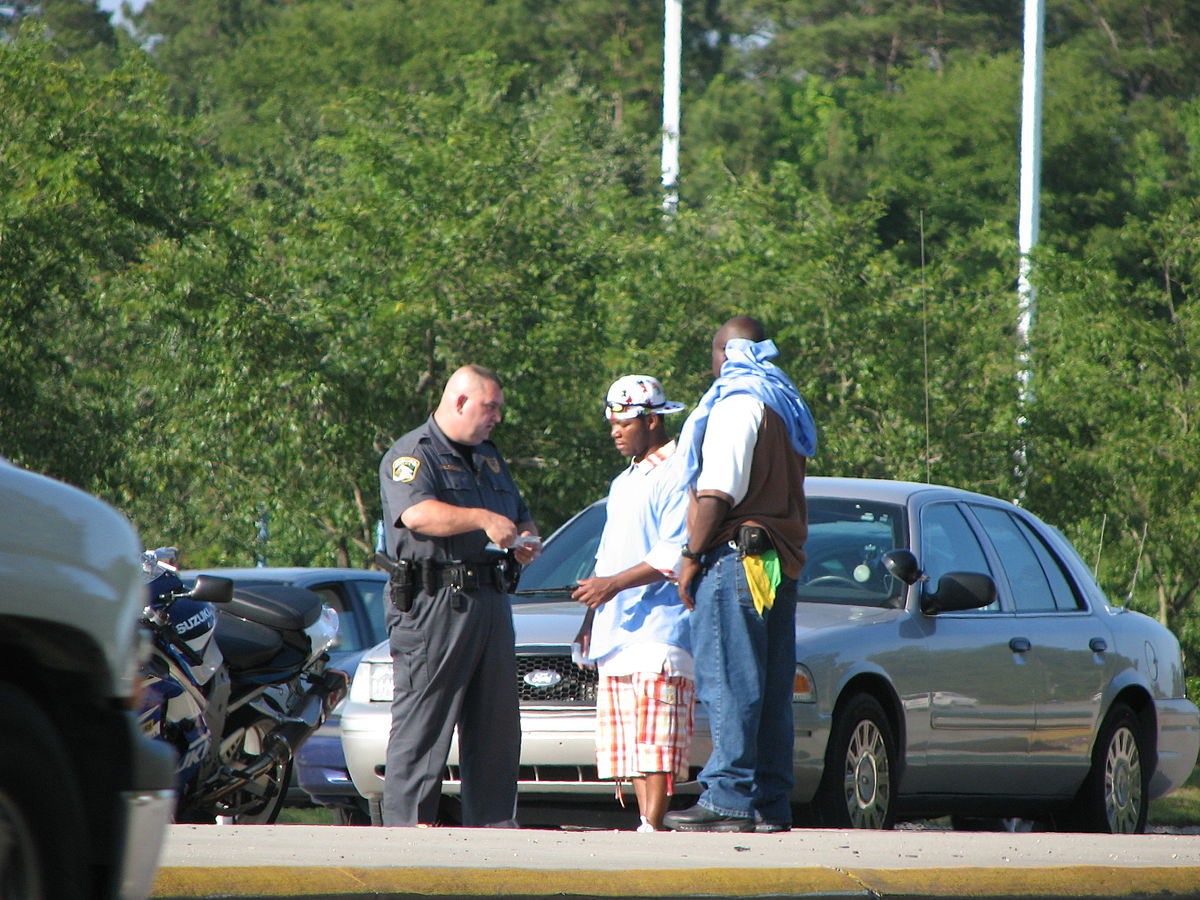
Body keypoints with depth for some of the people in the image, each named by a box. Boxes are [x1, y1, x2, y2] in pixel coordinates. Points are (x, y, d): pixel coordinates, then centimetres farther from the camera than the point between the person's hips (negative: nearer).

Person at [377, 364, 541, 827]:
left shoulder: (488, 456, 23)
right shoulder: (412, 455, -4)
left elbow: (521, 514, 31)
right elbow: (416, 513, -22)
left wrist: (526, 538, 7)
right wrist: (483, 520, -28)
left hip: (491, 602, 8)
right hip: (433, 603, -8)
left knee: (496, 723, 7)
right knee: (422, 724, -8)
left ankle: (493, 824, 11)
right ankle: (408, 824, -7)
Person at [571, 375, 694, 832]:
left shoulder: (675, 477, -6)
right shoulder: (623, 484, 25)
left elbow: (676, 554, -15)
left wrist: (615, 584, -19)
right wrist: (590, 621, 21)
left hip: (657, 632, -9)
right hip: (616, 634, 9)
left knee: (655, 744, -13)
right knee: (630, 747, 5)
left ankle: (652, 828, -16)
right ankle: (644, 824, 5)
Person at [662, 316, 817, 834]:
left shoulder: (736, 402, -8)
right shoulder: (787, 407, 21)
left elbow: (717, 493, -16)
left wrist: (692, 557, -10)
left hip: (737, 557, -9)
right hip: (781, 562, 9)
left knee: (730, 684, -10)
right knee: (770, 689, 8)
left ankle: (730, 797, -14)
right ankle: (771, 804, 7)